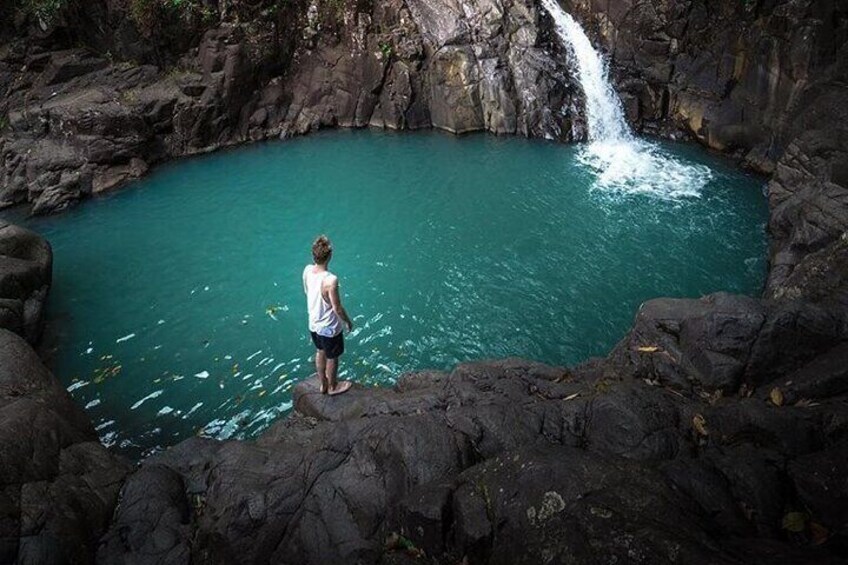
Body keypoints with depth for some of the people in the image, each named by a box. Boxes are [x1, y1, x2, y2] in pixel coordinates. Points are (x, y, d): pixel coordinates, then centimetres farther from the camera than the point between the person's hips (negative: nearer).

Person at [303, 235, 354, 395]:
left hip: (313, 324, 7)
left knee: (320, 353, 28)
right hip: (329, 328, -7)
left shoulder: (307, 270, -14)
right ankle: (333, 387, 42)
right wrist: (348, 321, -7)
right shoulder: (330, 280, -36)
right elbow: (337, 308, -26)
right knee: (332, 358, 19)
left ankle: (323, 384, 48)